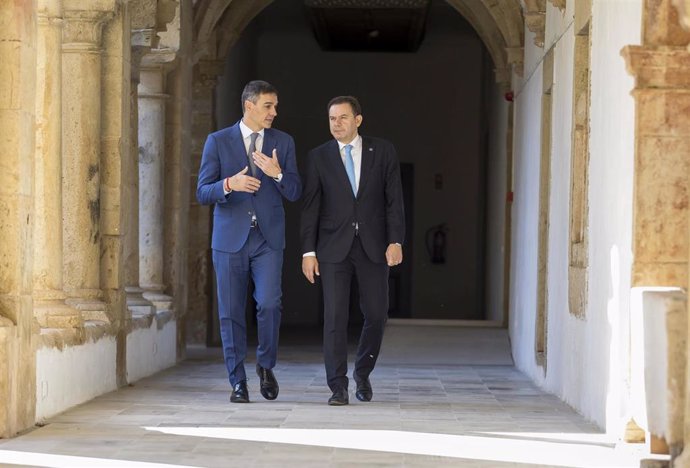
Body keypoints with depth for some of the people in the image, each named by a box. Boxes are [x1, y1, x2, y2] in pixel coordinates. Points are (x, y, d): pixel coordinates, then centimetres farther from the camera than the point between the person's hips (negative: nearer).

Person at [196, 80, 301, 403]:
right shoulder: (218, 142, 2)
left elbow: (295, 193, 6)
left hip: (268, 239, 1)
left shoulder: (283, 143, 8)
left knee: (269, 303, -15)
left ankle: (266, 365, 9)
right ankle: (238, 382, 12)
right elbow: (202, 193, -2)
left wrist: (278, 174, -15)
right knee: (231, 312, 2)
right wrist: (229, 184, -22)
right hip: (230, 239, 0)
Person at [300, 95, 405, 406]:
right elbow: (310, 207, 3)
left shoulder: (383, 152, 4)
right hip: (334, 247, 0)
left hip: (373, 246, 1)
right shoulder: (318, 157, 4)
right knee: (335, 317, -5)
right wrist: (308, 251, -3)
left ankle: (362, 373, 26)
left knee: (376, 314, 2)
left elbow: (394, 199, 2)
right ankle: (338, 387, -1)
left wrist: (395, 241, -7)